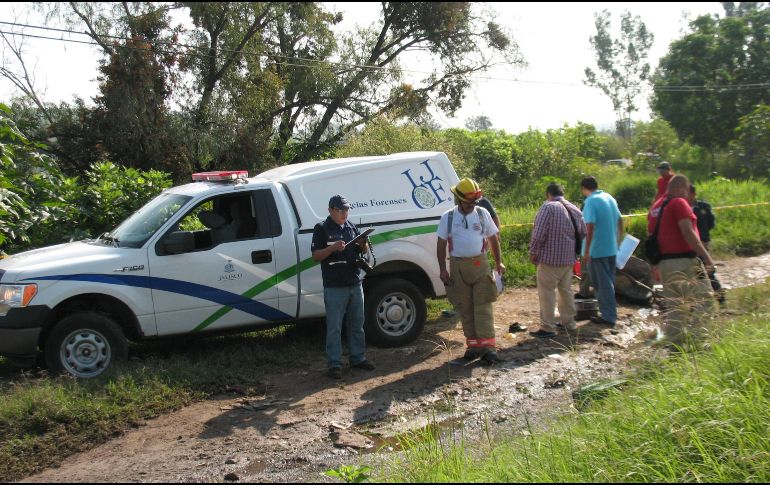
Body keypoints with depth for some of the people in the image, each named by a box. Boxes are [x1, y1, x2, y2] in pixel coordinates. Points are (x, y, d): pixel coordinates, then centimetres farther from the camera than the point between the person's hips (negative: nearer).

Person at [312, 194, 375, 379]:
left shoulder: (351, 226, 12)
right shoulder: (322, 228, -4)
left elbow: (362, 251, 18)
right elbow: (315, 256, -8)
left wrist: (363, 243, -5)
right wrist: (333, 248, -24)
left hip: (355, 284, 6)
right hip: (334, 286, -6)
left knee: (357, 324, 14)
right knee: (334, 327, -1)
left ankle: (358, 358, 25)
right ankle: (334, 364, 6)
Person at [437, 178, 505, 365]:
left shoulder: (482, 213, 4)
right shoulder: (448, 217, 3)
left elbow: (493, 238, 11)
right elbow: (441, 244, 4)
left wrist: (499, 262, 8)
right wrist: (442, 269, -2)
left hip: (480, 264, -1)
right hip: (458, 266, 1)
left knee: (483, 307, -5)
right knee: (465, 309, 5)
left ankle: (488, 346, -7)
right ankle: (473, 345, 14)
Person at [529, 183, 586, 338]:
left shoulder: (548, 207, -13)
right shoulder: (574, 209, 9)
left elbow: (538, 233, -19)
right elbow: (583, 233, 12)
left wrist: (533, 252, -8)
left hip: (550, 257, -7)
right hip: (569, 258, 7)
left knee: (547, 292, -1)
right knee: (566, 289, 19)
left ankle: (547, 328, 0)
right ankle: (569, 322, 29)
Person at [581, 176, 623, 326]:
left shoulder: (591, 202, -15)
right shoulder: (610, 198, 9)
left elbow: (590, 228, -22)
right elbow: (620, 220, 17)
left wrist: (586, 251, -18)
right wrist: (619, 239, 30)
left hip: (598, 250, -8)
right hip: (612, 249, 8)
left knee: (602, 283, 0)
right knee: (608, 281, 17)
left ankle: (608, 316, 5)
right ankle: (609, 312, 26)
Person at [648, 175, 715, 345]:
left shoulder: (656, 207, 16)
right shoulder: (679, 203, -9)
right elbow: (688, 232, -19)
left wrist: (656, 264, 23)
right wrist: (706, 255, -18)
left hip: (664, 261, 8)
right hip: (684, 260, -8)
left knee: (673, 305, 11)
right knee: (703, 297, -1)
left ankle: (675, 342, 12)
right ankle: (694, 337, -9)